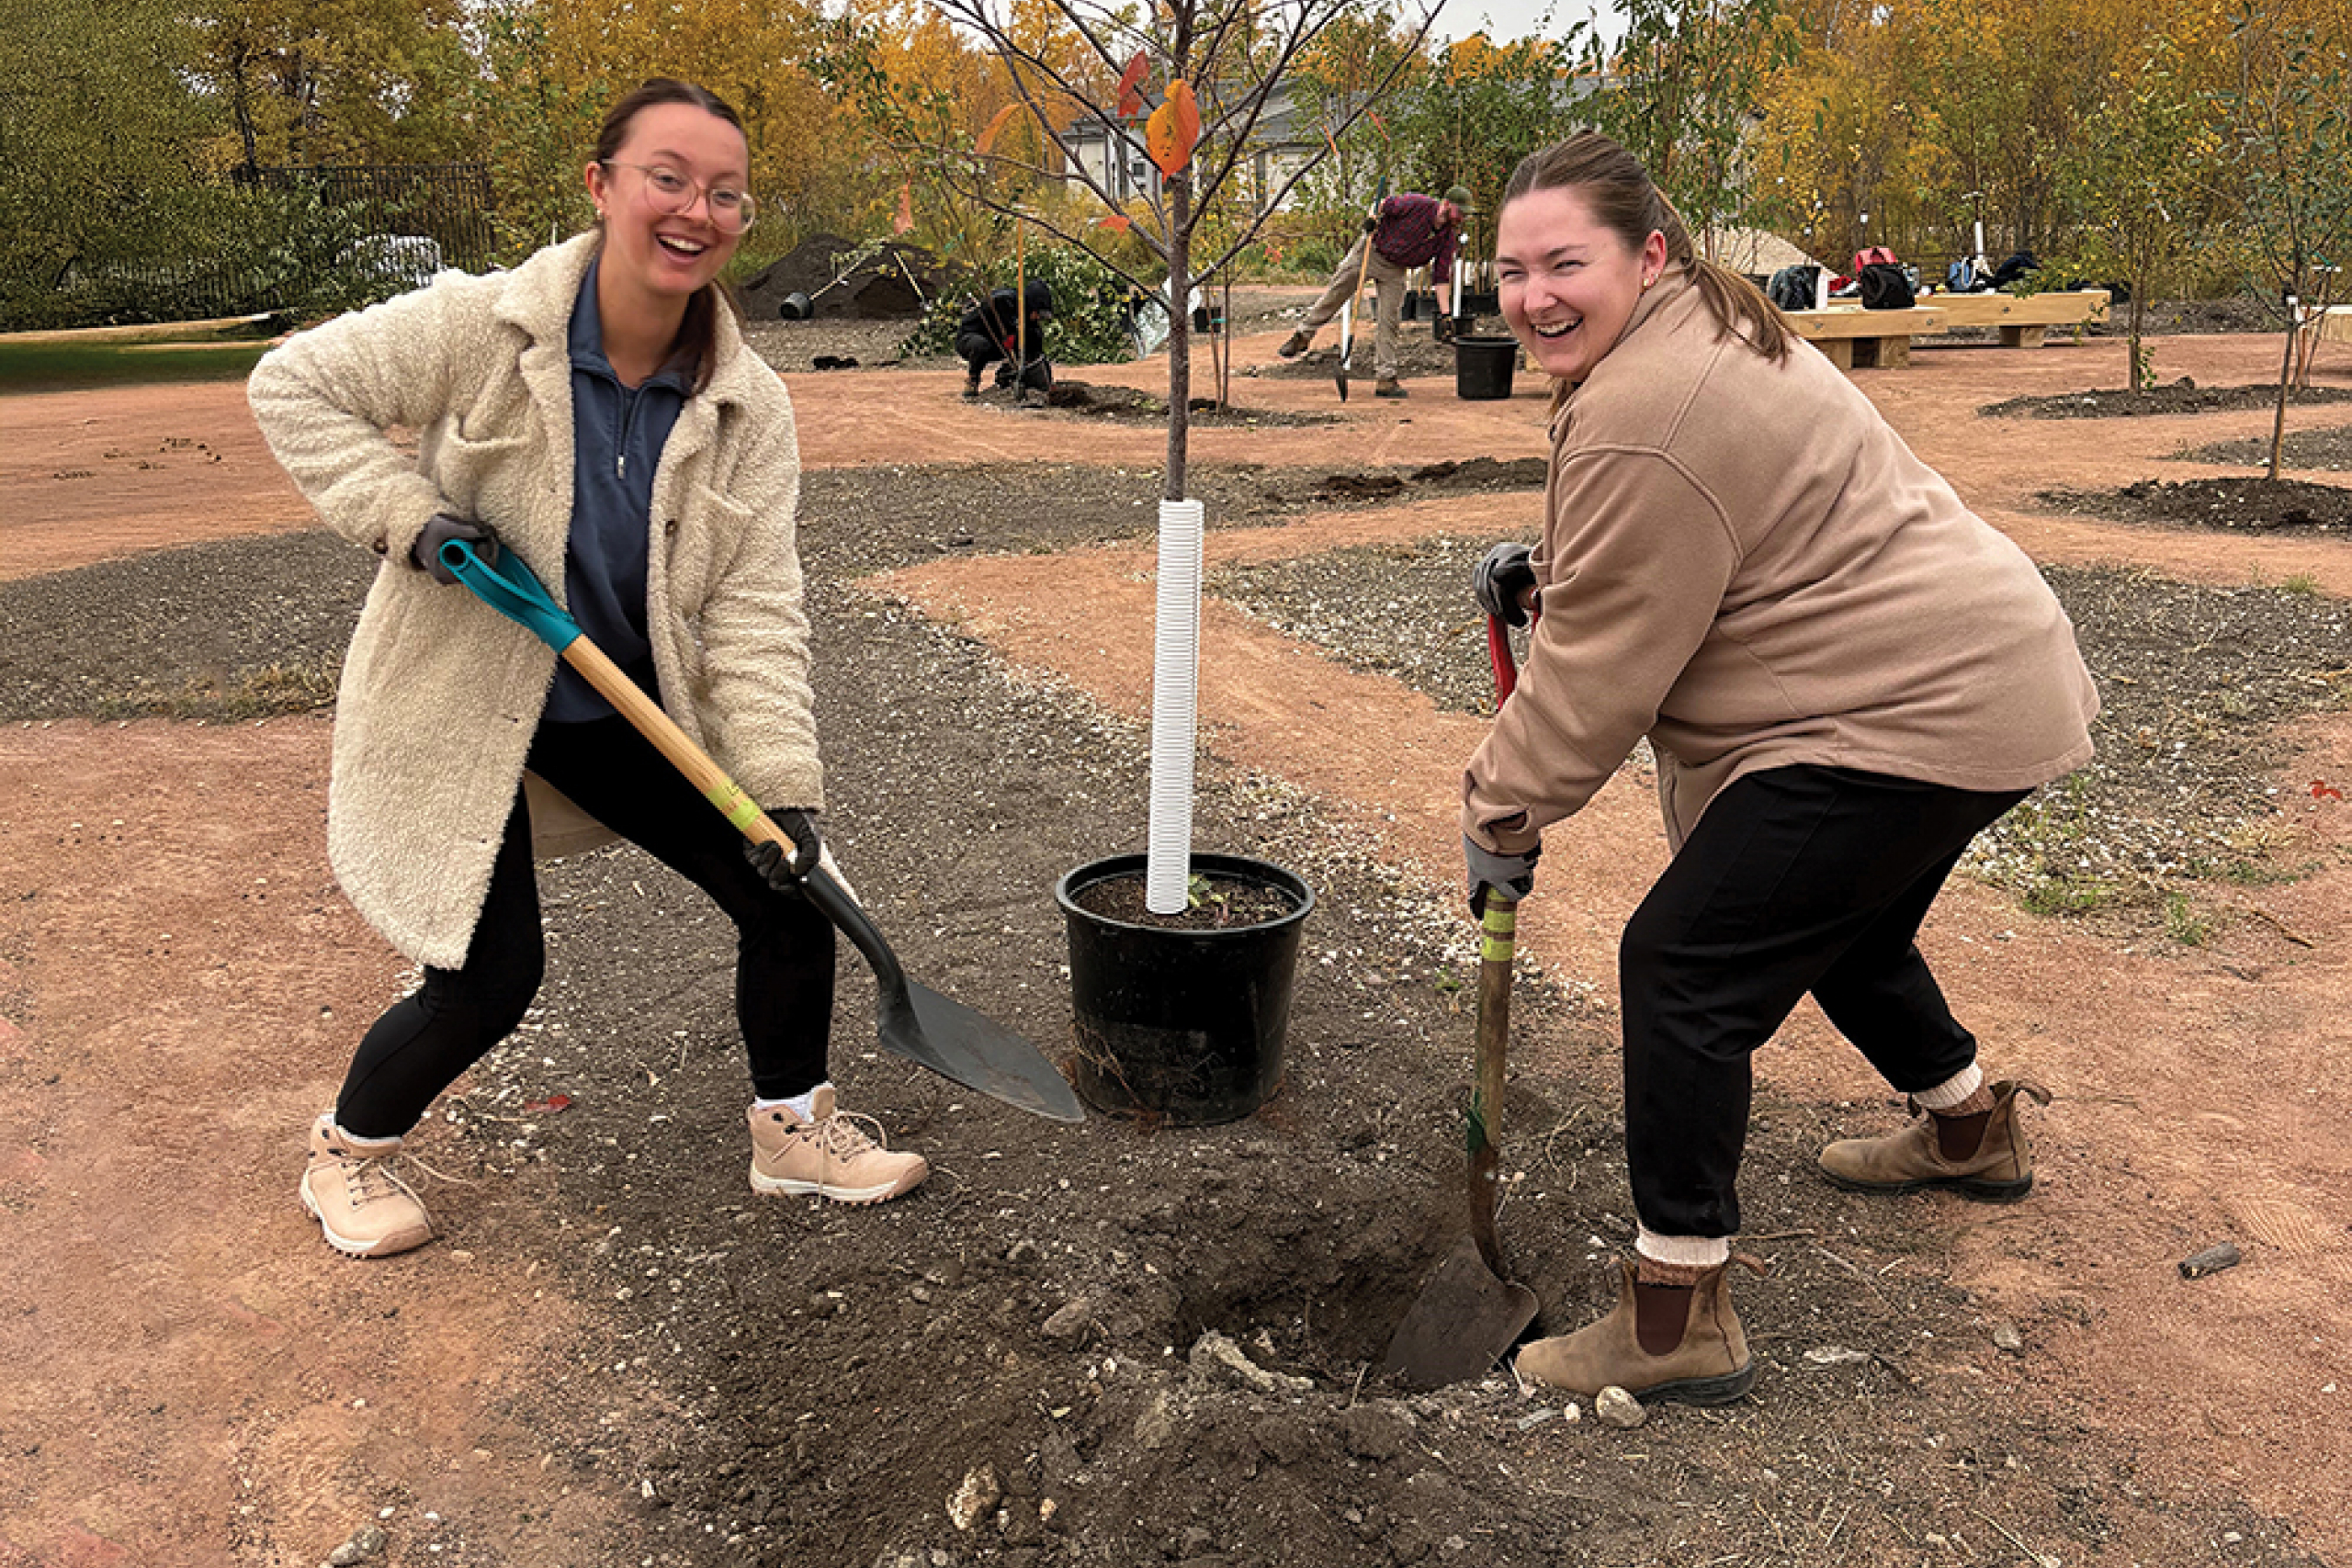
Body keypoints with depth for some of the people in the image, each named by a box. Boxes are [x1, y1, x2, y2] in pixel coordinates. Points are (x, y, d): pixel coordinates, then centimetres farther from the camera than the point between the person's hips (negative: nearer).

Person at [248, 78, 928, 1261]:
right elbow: (293, 386, -8)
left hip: (628, 709, 5)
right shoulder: (481, 328, -19)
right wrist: (408, 514, -22)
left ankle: (792, 1128, 24)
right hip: (462, 707, -4)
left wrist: (781, 786, -19)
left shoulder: (748, 407, -10)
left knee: (791, 889, 0)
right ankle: (346, 1152, 26)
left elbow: (753, 607, -11)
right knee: (491, 977, -6)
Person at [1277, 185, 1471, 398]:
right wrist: (1372, 217, -26)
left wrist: (1446, 314, -13)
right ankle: (1303, 336, 24)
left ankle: (1385, 379, -1)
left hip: (1395, 271, 2)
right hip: (1370, 252, -2)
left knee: (1389, 322, -4)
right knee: (1335, 294, 5)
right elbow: (1383, 204, -5)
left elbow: (1442, 278, -7)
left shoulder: (1449, 238, -10)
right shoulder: (1418, 205, -21)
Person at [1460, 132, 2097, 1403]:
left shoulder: (1644, 418, -22)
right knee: (1839, 920, 30)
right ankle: (1972, 1131, 54)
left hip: (1913, 716, -11)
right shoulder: (1700, 333, 13)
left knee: (1686, 964, -11)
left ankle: (1677, 1317, -2)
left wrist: (1500, 815, -6)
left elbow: (1602, 671, -19)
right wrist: (1552, 577, 10)